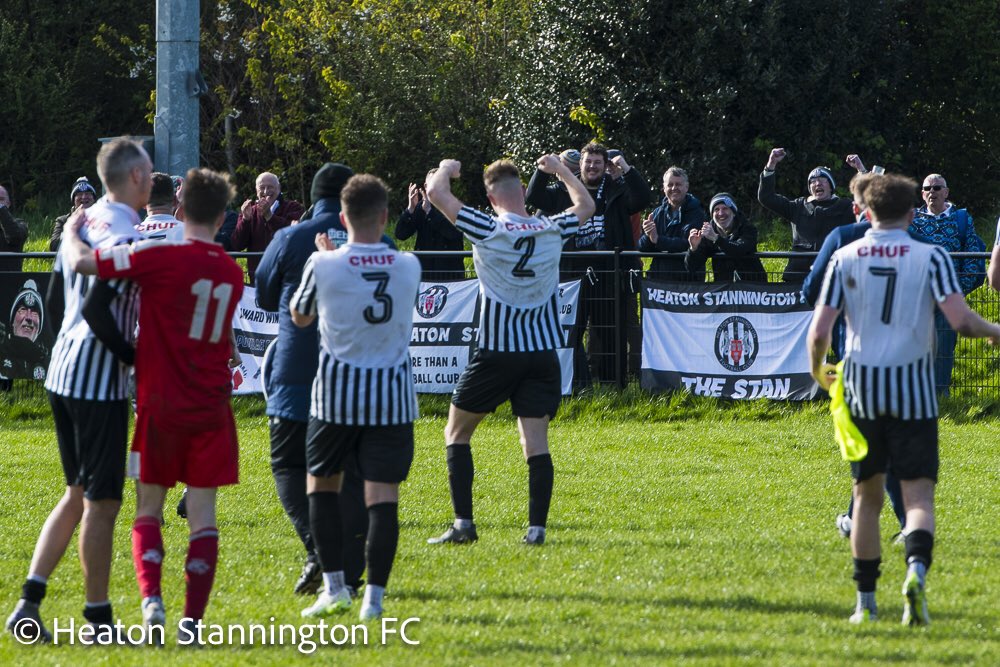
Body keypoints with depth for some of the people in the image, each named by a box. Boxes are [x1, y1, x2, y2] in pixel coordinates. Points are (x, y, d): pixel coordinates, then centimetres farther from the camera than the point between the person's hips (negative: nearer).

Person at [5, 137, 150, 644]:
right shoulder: (123, 236, -16)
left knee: (78, 494, 16)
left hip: (62, 374, 9)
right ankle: (98, 617, 4)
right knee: (102, 501, -1)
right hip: (100, 382, -9)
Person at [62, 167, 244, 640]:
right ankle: (193, 619, -3)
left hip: (162, 403, -2)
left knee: (149, 508, 9)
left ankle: (151, 597, -13)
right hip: (212, 406, 3)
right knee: (203, 513, 4)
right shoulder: (232, 273, 4)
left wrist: (72, 230, 5)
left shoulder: (162, 258, -12)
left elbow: (81, 262, -14)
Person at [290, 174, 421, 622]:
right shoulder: (408, 267, -1)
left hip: (336, 393, -1)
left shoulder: (323, 265, -8)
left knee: (321, 482, 17)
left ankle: (333, 585, 9)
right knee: (382, 493, -1)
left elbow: (300, 317, 10)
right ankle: (374, 596, -6)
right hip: (393, 393, 1)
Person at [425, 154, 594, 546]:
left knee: (457, 432, 10)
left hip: (496, 352, -3)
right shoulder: (552, 231, 2)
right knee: (536, 443, 2)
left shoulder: (487, 230, -10)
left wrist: (447, 169, 11)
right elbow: (586, 206, 24)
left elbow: (436, 192, -9)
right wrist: (559, 170, 35)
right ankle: (537, 527, -7)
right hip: (543, 353, 3)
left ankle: (463, 524, 3)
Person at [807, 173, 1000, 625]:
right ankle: (916, 570, -31)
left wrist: (817, 370, 18)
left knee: (867, 494, 15)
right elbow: (961, 320, -12)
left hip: (861, 389, 2)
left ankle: (866, 602, 16)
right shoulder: (931, 257, -3)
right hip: (913, 389, -2)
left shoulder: (844, 258, 3)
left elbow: (819, 331, -1)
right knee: (918, 494, -3)